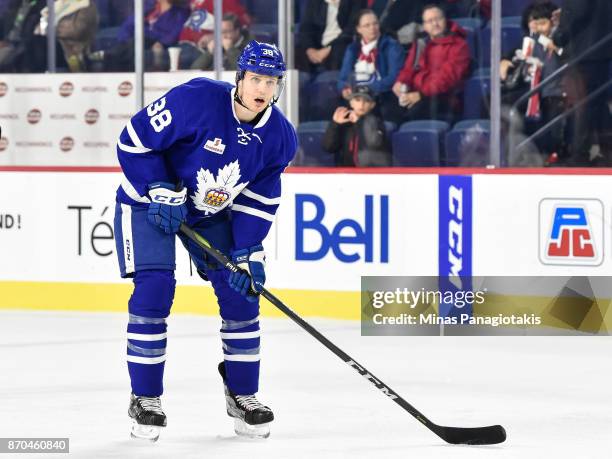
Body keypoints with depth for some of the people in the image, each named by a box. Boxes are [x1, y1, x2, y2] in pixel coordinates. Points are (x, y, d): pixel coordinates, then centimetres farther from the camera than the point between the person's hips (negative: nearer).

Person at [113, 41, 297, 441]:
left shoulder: (281, 137, -12)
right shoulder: (196, 100, -30)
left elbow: (259, 199, -3)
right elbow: (135, 140, -22)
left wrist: (247, 252, -12)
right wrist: (160, 192, -25)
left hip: (214, 212, 5)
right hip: (149, 199, -5)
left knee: (241, 292, -2)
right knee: (154, 288, -18)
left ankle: (242, 394, 14)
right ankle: (145, 399, -7)